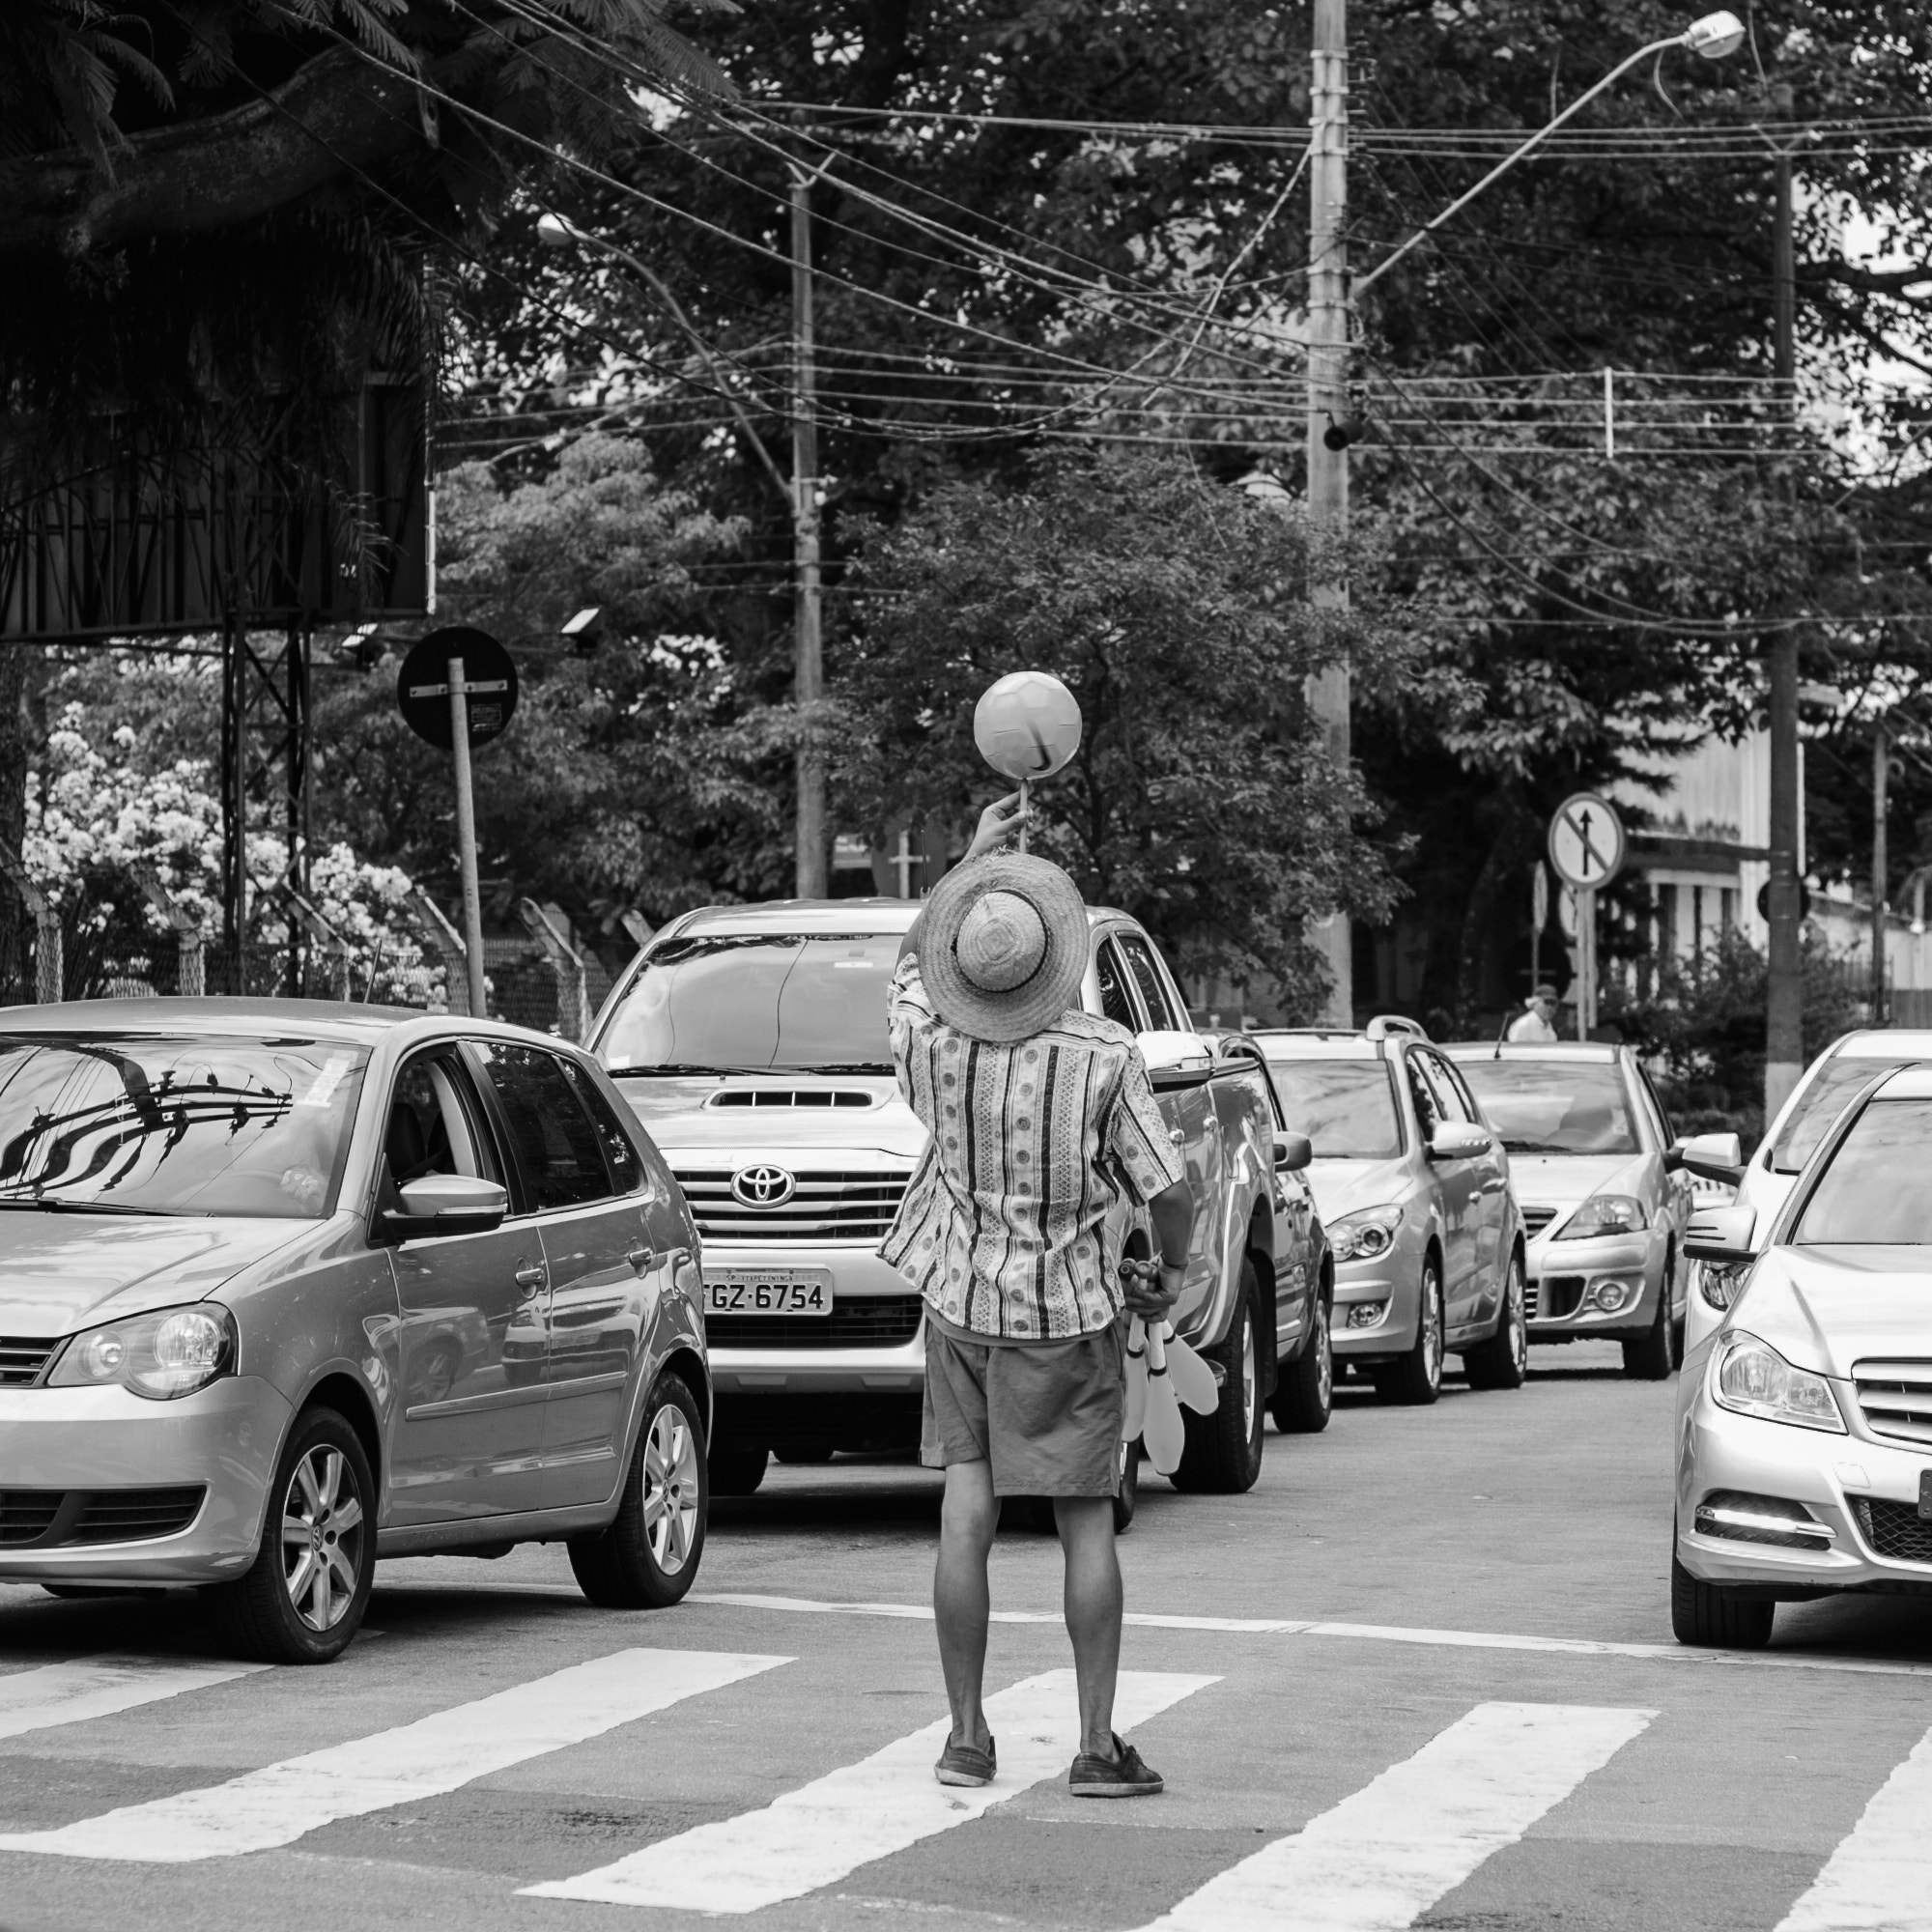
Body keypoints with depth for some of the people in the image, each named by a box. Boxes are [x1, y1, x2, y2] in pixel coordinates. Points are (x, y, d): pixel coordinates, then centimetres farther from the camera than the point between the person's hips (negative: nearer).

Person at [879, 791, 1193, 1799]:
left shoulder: (933, 1042, -9)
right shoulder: (1103, 1057, -17)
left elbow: (910, 957, 15)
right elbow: (1170, 1192, -12)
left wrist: (975, 851, 22)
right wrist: (1172, 1272, 9)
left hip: (960, 1301, 3)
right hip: (1070, 1312, -2)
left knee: (966, 1511, 5)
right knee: (1085, 1525, 3)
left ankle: (966, 1736, 6)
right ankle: (1097, 1745, 3)